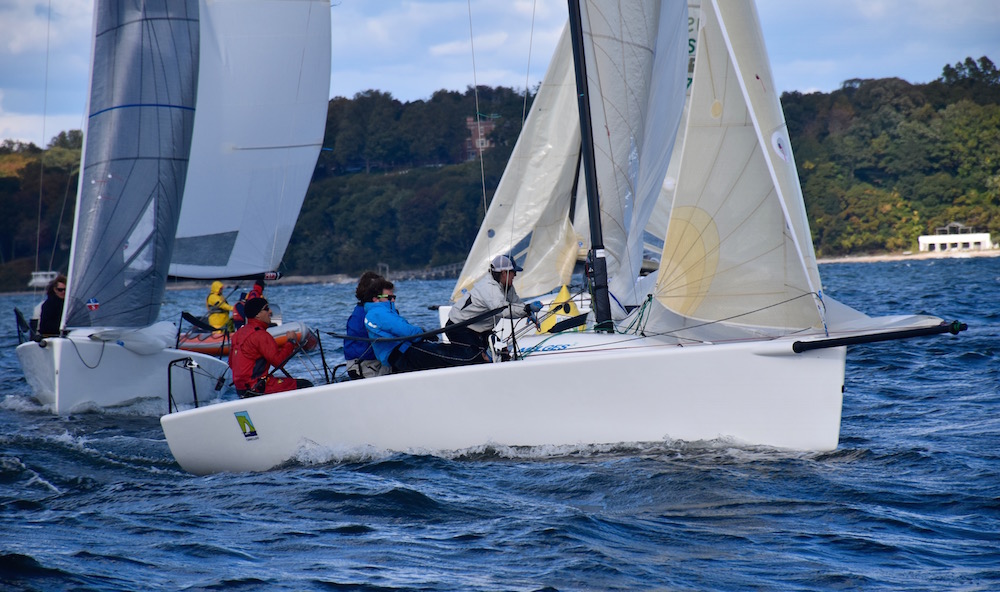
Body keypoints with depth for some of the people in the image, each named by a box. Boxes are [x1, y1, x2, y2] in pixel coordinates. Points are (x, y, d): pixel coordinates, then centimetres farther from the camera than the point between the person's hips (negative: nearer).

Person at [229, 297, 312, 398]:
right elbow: (279, 361, -18)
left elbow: (231, 363, 20)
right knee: (306, 385, -11)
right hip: (257, 388, -10)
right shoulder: (260, 335, -15)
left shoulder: (239, 332, 14)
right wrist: (290, 342, -5)